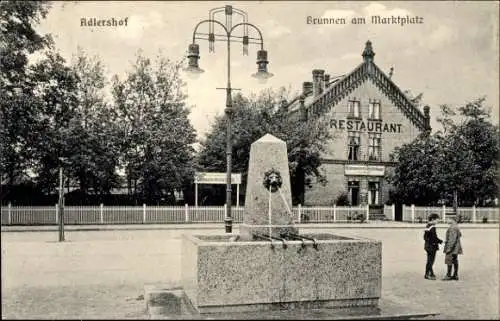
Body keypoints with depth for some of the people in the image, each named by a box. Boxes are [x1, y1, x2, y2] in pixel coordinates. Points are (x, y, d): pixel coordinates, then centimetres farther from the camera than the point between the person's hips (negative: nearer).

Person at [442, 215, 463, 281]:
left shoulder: (453, 227, -19)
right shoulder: (456, 227, 15)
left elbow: (453, 239, -23)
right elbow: (459, 235, 26)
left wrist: (449, 248, -23)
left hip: (452, 246, -11)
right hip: (455, 247, 11)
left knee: (449, 261, -8)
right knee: (455, 261, 10)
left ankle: (448, 276, -7)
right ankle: (455, 275, 13)